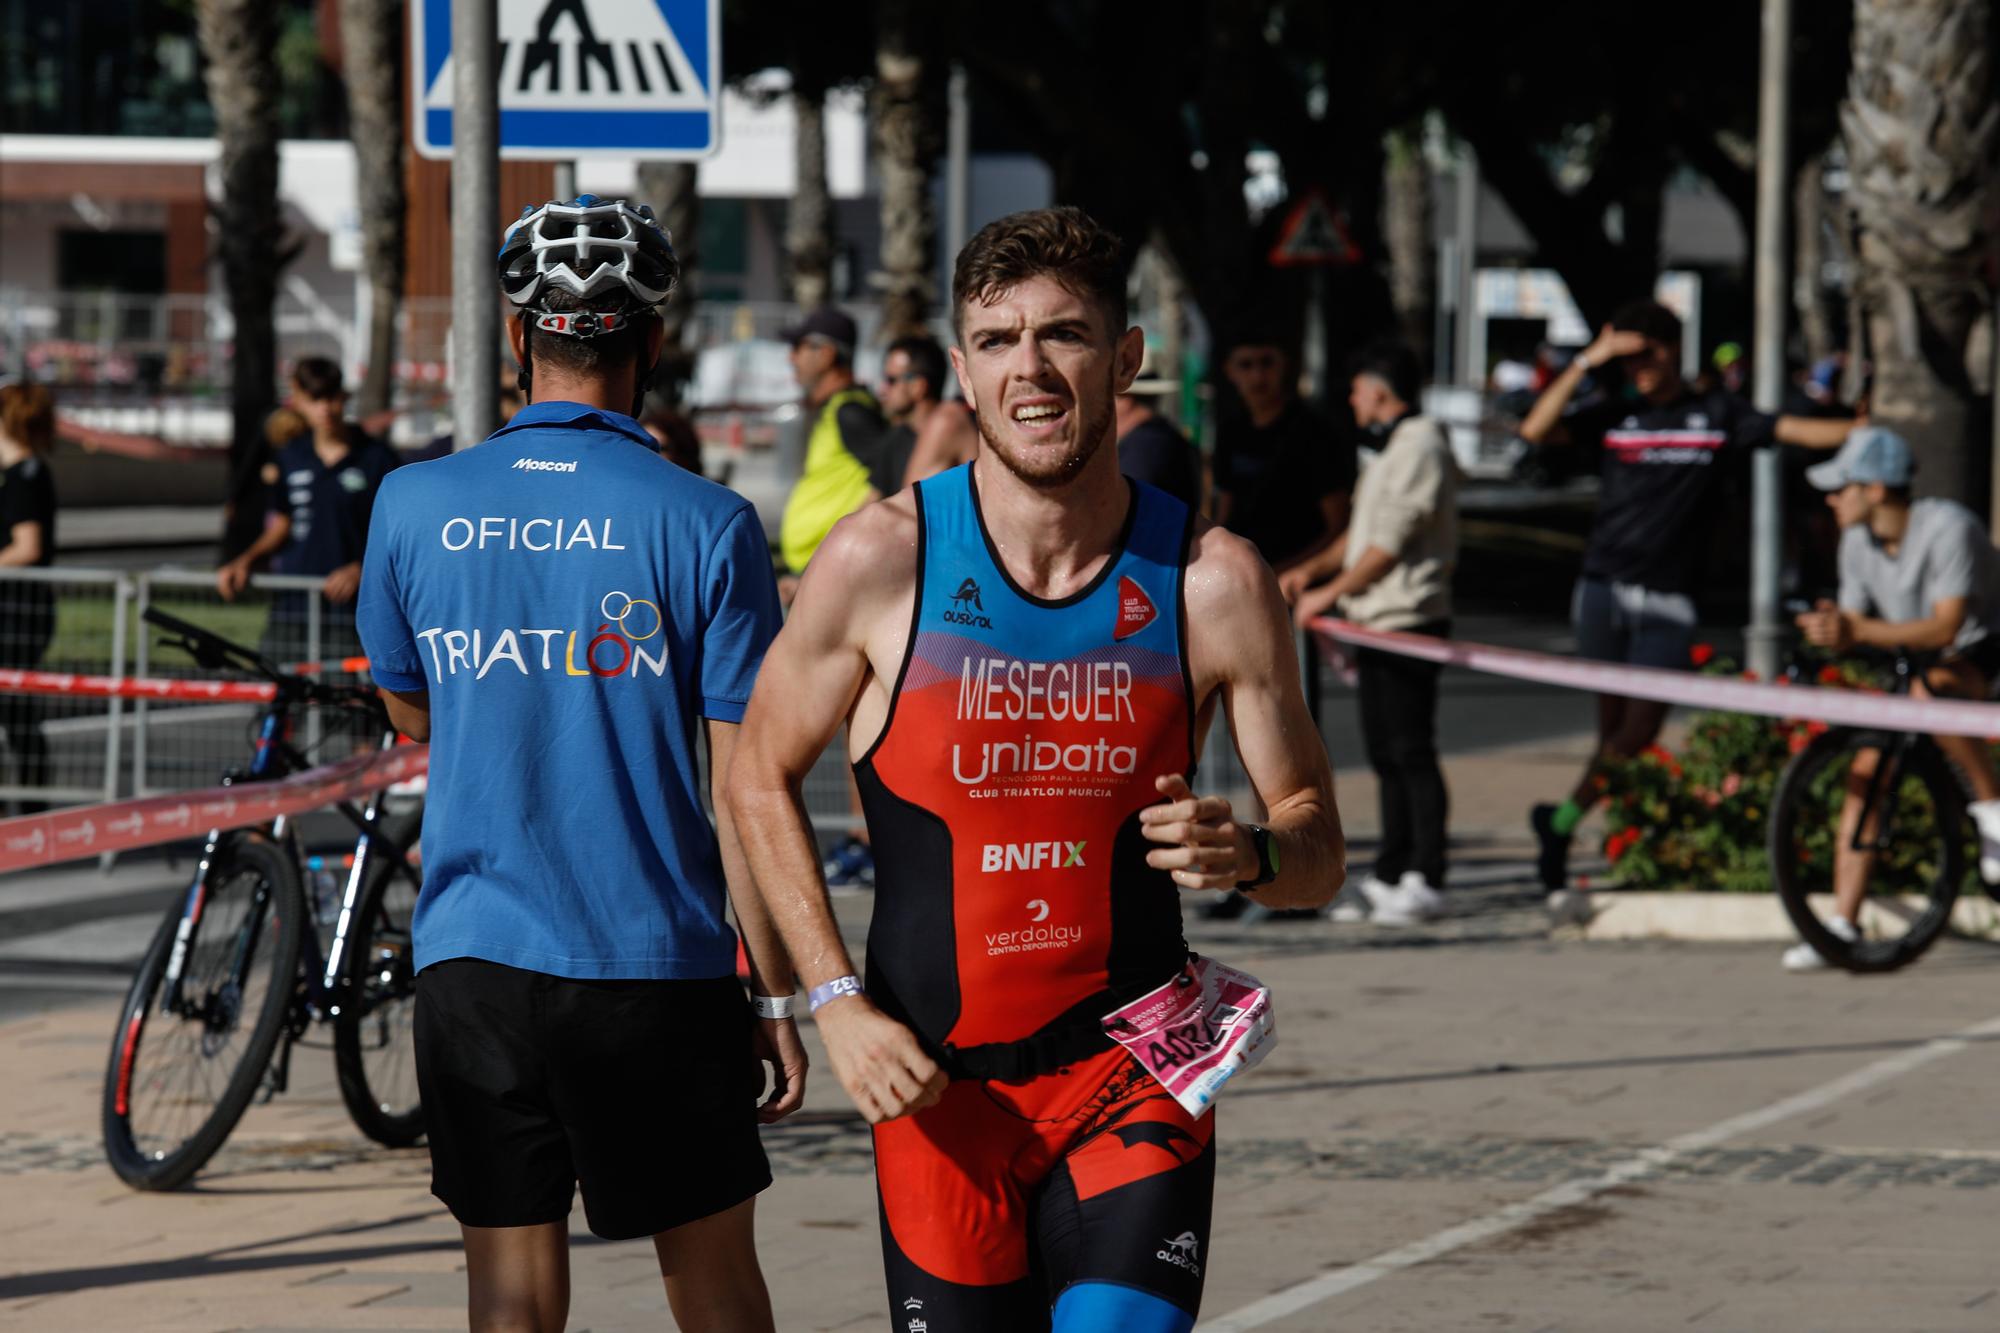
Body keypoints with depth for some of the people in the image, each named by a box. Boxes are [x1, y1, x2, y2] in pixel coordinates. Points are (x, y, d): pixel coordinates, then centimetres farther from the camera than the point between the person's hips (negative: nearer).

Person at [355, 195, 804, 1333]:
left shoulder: (416, 504, 0)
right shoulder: (704, 524, -8)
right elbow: (745, 790, -8)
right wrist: (779, 996, -1)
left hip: (471, 958, 2)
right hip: (656, 966, -2)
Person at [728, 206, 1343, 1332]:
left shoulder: (1213, 581, -3)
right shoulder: (883, 559, -5)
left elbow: (1318, 846, 5)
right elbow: (762, 778, 7)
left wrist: (1251, 854, -19)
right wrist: (838, 1003, -3)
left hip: (1134, 1080, 0)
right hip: (936, 1085, 0)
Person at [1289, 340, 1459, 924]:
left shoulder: (1420, 448, -13)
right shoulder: (1391, 450, 20)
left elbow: (1389, 545, -18)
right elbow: (1366, 531, 25)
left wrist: (1328, 593, -12)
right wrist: (1312, 569, 13)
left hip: (1409, 621, -10)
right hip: (1378, 622, 10)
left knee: (1411, 752, -8)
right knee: (1385, 753, 11)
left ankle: (1424, 880, -6)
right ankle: (1390, 876, 16)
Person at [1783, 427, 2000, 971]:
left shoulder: (1948, 528, -25)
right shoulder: (1858, 543, -2)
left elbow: (1944, 627, -31)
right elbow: (1855, 625, 2)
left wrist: (1858, 632, -40)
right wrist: (1831, 628, -23)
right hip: (1914, 661, 7)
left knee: (1932, 689, -40)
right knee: (1866, 773, -8)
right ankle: (1843, 925, -5)